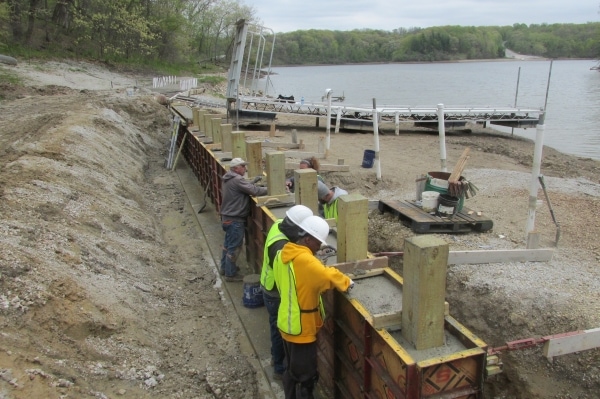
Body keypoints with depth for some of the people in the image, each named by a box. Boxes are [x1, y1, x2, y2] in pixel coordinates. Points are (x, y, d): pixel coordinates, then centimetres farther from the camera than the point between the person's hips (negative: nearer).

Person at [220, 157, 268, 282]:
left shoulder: (228, 179, 10)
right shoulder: (237, 180, -22)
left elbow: (247, 187, 14)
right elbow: (254, 190, -23)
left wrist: (253, 183, -2)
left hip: (227, 217, 10)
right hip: (234, 219, -10)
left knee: (228, 243, 23)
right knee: (234, 246, 1)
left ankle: (225, 267, 38)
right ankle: (230, 274, 11)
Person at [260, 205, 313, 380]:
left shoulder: (278, 225, -9)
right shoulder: (281, 247, -36)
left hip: (271, 289, 9)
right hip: (277, 294, -9)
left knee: (277, 328, 27)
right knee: (281, 330, 10)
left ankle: (276, 356, 48)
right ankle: (280, 368, 29)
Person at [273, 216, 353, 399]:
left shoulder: (283, 254, 0)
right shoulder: (304, 260, -28)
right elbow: (330, 276, -33)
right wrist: (347, 282, -14)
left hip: (286, 324, 9)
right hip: (301, 329, -9)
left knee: (292, 370, 24)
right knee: (306, 376, 8)